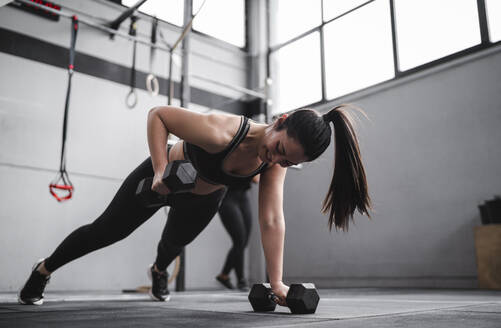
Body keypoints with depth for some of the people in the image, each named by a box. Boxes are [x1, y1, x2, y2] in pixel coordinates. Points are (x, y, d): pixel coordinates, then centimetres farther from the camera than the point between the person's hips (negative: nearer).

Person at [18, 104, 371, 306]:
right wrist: (160, 169, -43)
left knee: (175, 242, 30)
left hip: (203, 200, 5)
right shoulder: (219, 133, -45)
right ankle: (44, 270, 34)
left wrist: (276, 282, -36)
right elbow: (157, 114, -33)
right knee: (105, 232, 8)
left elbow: (272, 221, -32)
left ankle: (159, 272, 68)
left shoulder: (278, 162, -29)